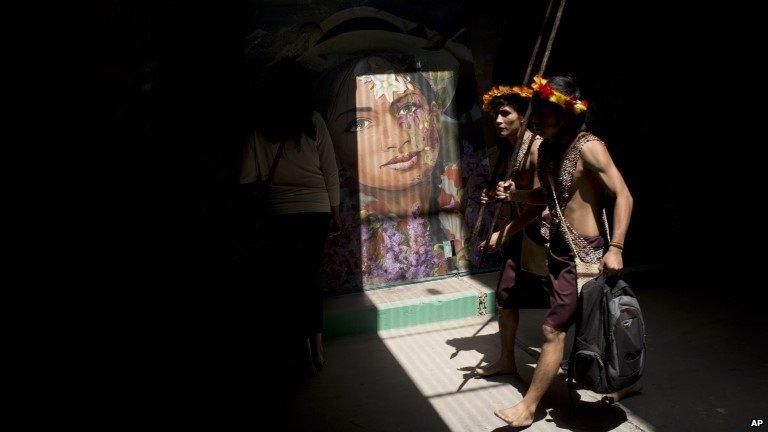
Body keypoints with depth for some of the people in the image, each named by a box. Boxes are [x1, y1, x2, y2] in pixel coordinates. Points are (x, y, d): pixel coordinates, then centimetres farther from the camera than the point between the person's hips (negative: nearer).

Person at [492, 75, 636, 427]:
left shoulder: (588, 147, -17)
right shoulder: (548, 148, 7)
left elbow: (623, 196, -19)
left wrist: (615, 248, -26)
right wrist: (515, 194, -3)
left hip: (585, 253, -8)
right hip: (559, 248, 8)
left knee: (552, 329, -5)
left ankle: (528, 407, 5)